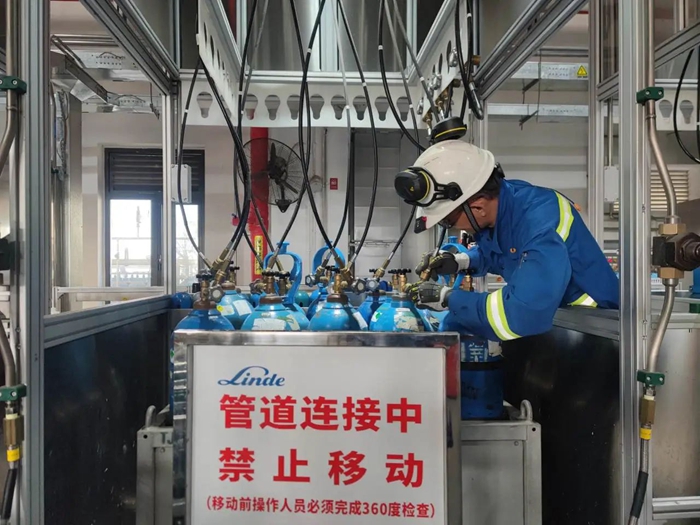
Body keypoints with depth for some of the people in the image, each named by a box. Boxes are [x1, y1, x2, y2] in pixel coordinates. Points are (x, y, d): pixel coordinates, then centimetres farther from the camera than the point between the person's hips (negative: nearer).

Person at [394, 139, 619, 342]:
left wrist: (448, 298, -29)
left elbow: (523, 316, -42)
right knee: (454, 324, -3)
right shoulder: (494, 203, -8)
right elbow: (491, 253, 16)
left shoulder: (541, 222, -34)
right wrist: (461, 261, -5)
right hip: (550, 318, 8)